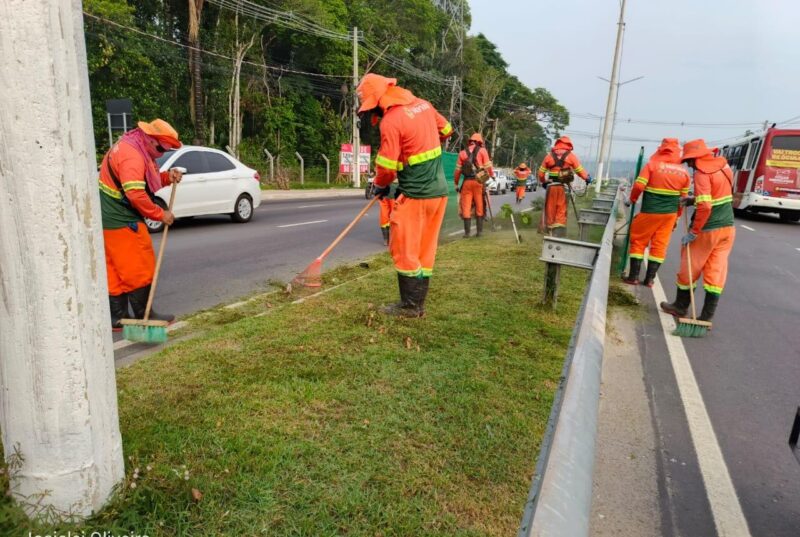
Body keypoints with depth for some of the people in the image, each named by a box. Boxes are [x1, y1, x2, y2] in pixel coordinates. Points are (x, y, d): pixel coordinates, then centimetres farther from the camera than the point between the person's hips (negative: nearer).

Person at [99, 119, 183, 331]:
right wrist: (161, 214, -19)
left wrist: (167, 177, 0)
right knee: (139, 269, -1)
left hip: (110, 218, 10)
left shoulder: (128, 147, 14)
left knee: (116, 270, 12)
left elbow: (146, 180, 18)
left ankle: (117, 318, 18)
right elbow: (136, 194, -29)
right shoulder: (132, 155, -20)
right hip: (122, 221, -10)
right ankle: (144, 316, 9)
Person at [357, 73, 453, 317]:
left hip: (415, 195, -8)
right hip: (439, 190, 8)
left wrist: (380, 185, 6)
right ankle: (418, 304, 20)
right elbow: (446, 129, 21)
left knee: (404, 251, 4)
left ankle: (410, 305, 11)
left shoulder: (391, 121, -16)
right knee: (425, 250, 12)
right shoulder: (423, 104, 7)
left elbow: (387, 166, -14)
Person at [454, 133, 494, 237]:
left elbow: (458, 170, 7)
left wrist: (456, 184, 14)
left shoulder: (462, 152, 11)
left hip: (467, 182, 1)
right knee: (480, 207, 7)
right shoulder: (482, 150, 5)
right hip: (479, 181, -1)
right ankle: (479, 231, 8)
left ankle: (467, 232, 2)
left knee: (466, 207, 4)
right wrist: (492, 176, 12)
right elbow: (488, 166, -3)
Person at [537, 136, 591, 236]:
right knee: (561, 210, 1)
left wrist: (543, 182, 27)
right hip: (564, 186, -2)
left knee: (551, 209, 9)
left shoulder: (549, 155, 7)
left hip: (551, 185, 2)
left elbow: (541, 173, 10)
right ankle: (559, 231, -5)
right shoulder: (571, 156, 1)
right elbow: (580, 170, 4)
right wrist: (587, 178, 22)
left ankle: (550, 229, 17)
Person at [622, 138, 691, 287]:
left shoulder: (652, 165, -7)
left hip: (649, 212, -4)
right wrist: (677, 217, 19)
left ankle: (633, 277, 6)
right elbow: (683, 198, 9)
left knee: (638, 242, 7)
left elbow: (639, 186, -14)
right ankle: (649, 279, 11)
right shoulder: (684, 172, 6)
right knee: (659, 246, 9)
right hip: (669, 214, 4)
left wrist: (632, 200, 4)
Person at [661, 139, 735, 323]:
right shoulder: (723, 165, 7)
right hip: (727, 228, 7)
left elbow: (705, 206, -25)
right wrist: (694, 200, 12)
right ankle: (707, 316, 9)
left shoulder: (702, 173, -17)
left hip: (707, 230, -7)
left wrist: (693, 232, -18)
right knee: (717, 271, 6)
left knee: (690, 268, 10)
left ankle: (681, 306, 26)